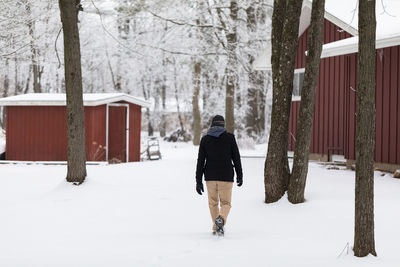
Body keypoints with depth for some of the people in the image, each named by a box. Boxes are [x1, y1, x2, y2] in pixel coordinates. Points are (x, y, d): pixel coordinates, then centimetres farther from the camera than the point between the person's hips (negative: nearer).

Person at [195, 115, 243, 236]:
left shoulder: (205, 139, 2)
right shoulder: (230, 137, -3)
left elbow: (200, 161, 0)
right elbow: (236, 158, -1)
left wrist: (199, 181, 2)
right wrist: (239, 175, 10)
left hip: (210, 176, 2)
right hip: (226, 176, -2)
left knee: (213, 203, 17)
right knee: (226, 203, 4)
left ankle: (216, 228, 23)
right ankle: (221, 219, -25)